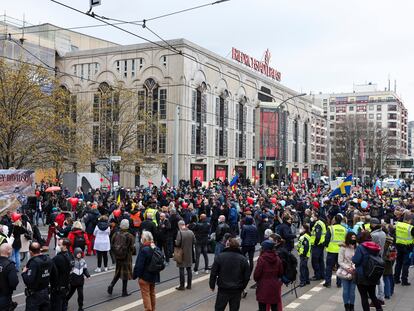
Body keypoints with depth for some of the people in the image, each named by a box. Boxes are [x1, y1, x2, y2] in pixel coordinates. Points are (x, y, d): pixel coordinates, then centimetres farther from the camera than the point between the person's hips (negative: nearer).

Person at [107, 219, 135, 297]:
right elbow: (132, 248, -13)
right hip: (126, 258, -4)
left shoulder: (115, 234, -4)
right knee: (125, 274, 8)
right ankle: (124, 292, 13)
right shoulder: (129, 236, -16)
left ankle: (111, 285, 2)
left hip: (117, 257, 4)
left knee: (118, 272, 21)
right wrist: (130, 252, 9)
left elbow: (112, 245, 1)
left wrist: (115, 253, 15)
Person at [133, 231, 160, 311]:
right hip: (154, 276, 8)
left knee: (146, 294, 2)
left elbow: (139, 265, -21)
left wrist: (135, 275, -10)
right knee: (152, 293, 20)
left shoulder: (144, 250, -22)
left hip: (145, 277, -8)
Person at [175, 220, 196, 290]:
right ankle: (189, 285, 18)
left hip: (182, 254, -5)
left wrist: (175, 241, 2)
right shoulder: (191, 232, -1)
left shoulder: (180, 232, -17)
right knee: (189, 269, 13)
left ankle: (182, 286, 6)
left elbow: (177, 243, -20)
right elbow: (194, 242, 3)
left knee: (181, 270, 2)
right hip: (189, 254, 5)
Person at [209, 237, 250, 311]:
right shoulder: (243, 259, -3)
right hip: (237, 291, 1)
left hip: (223, 289, -1)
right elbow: (247, 276, 1)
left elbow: (213, 273, -7)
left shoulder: (220, 256, -9)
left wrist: (212, 285, 6)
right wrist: (242, 287, 14)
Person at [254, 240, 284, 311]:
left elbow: (256, 274, -14)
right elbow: (281, 273, 8)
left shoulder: (261, 259, -17)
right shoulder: (277, 259, 0)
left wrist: (256, 279, 8)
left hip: (263, 287, -5)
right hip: (275, 287, 5)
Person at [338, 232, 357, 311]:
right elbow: (340, 261, -4)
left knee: (352, 291, 6)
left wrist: (355, 268, -16)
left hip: (354, 273, 0)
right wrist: (347, 268, -14)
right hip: (345, 272, 0)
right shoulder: (343, 248, -6)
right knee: (345, 291, 5)